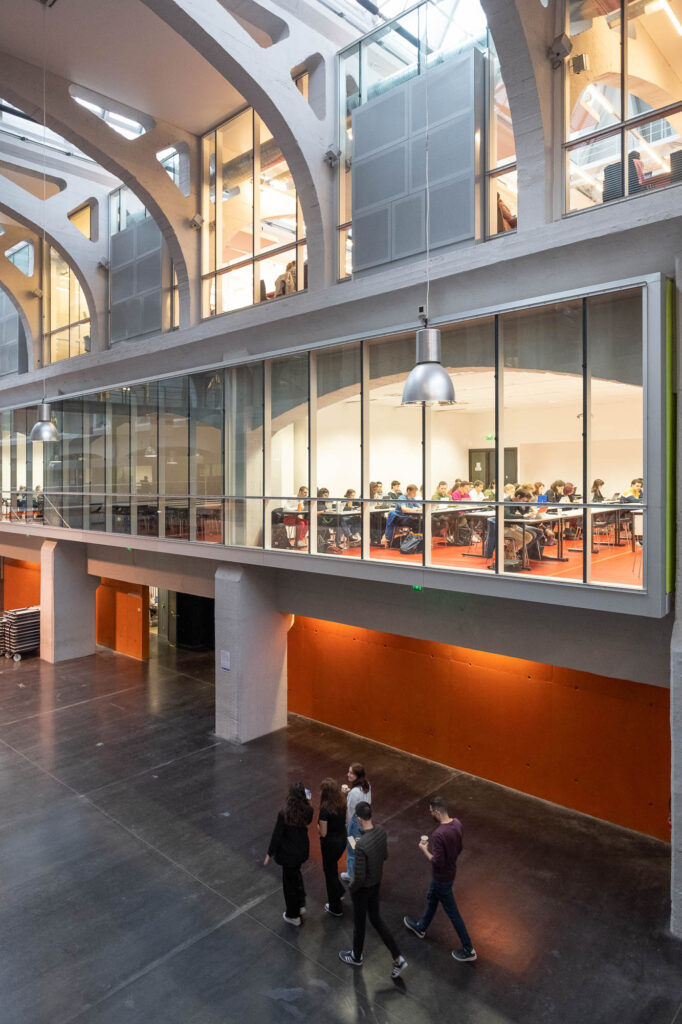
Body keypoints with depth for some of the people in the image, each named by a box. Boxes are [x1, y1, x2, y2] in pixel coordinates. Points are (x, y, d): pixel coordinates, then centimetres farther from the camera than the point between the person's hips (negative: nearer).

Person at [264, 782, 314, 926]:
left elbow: (277, 835, -18)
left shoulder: (284, 814, -29)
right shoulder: (308, 810, -18)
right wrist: (307, 801, 5)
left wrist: (269, 853, -4)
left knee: (290, 882, 17)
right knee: (296, 873, 33)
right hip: (303, 850, 4)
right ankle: (301, 905, 44)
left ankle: (293, 916, 36)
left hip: (289, 853, -4)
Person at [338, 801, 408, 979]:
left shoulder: (361, 845, -38)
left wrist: (352, 889, -9)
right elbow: (385, 855, 2)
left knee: (359, 923, 19)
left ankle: (356, 957, 45)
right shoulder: (381, 831, -15)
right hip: (377, 883, 7)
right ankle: (398, 958, 23)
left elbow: (359, 876, -27)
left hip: (363, 888, -6)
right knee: (375, 919, 24)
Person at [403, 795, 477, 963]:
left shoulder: (439, 834, -37)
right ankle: (420, 927, 52)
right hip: (451, 870, 8)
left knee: (452, 912, 12)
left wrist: (425, 850, -15)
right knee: (431, 898, 29)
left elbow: (438, 862, -30)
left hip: (442, 877, -8)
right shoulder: (457, 823, -11)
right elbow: (458, 848, 4)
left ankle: (468, 950, 28)